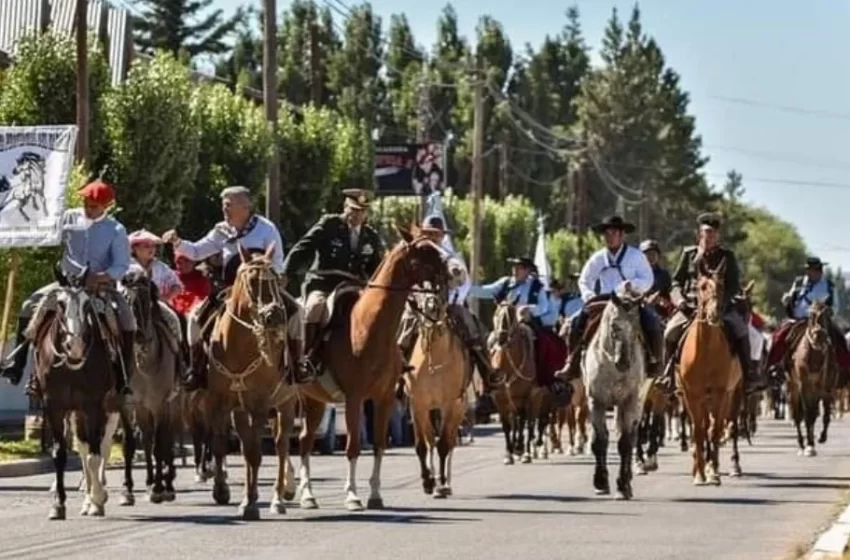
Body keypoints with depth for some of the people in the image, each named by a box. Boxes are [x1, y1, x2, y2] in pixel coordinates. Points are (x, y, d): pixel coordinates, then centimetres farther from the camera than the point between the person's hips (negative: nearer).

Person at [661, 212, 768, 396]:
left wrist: (721, 302, -16)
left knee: (740, 330, -24)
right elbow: (677, 281, 12)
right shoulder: (689, 254, 8)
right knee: (671, 332, -20)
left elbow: (734, 285, 1)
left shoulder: (727, 256, 5)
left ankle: (749, 376, -15)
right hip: (690, 305, 1)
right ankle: (669, 375, -6)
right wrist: (679, 298, -8)